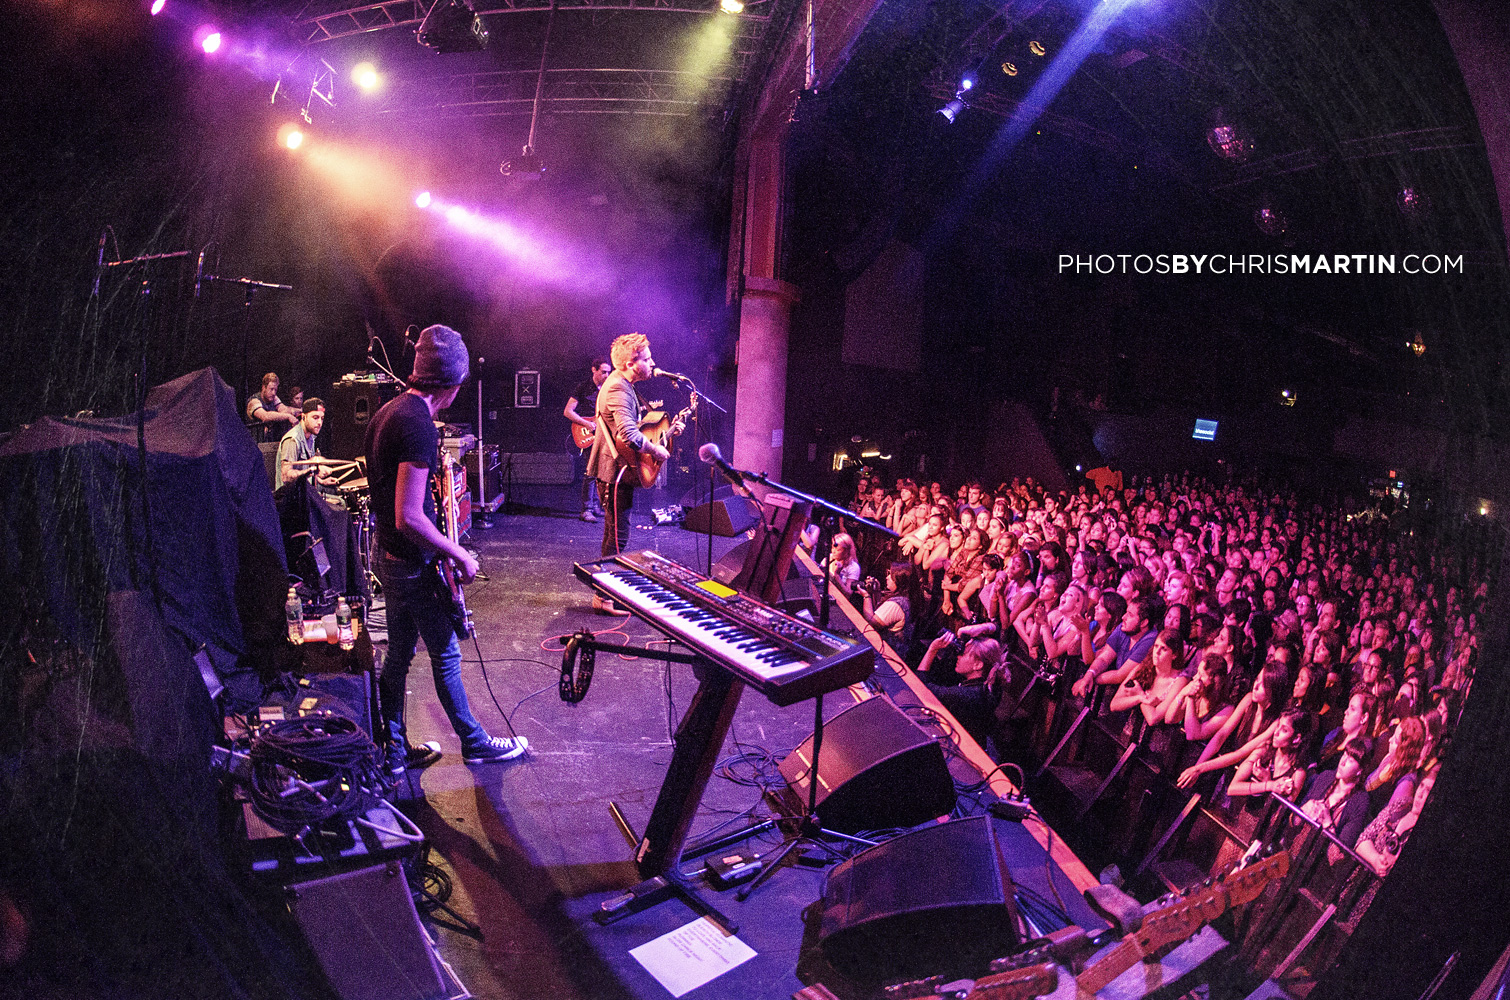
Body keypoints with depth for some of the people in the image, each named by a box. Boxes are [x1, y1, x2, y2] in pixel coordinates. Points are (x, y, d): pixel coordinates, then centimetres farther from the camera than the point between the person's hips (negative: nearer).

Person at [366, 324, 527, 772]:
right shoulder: (419, 424, -24)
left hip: (388, 556, 9)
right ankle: (475, 743, 23)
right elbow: (408, 518, -29)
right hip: (414, 566, -9)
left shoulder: (387, 411, 7)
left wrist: (434, 478, 22)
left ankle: (393, 750, 28)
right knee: (446, 656, 6)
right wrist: (460, 555, -19)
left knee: (398, 653, 17)